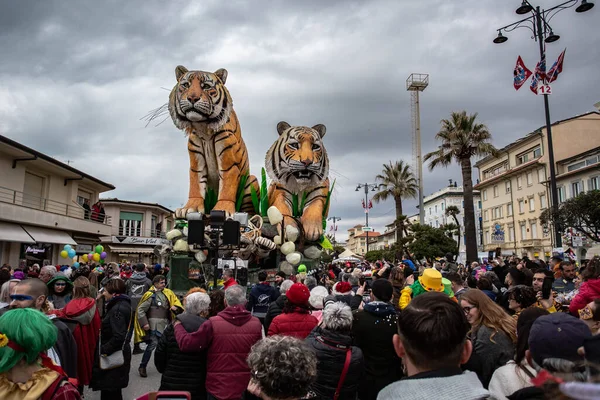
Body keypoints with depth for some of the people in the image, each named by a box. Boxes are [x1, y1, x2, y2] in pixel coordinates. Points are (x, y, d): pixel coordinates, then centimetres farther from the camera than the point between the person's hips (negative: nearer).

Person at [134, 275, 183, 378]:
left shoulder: (167, 293, 9)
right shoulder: (150, 295, -7)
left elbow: (176, 301, 17)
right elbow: (140, 309, -8)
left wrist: (175, 307, -6)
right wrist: (144, 323, -14)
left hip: (165, 323, 6)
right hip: (154, 323, -6)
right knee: (153, 343, -13)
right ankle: (142, 367, 3)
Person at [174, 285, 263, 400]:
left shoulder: (213, 323, -15)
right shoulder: (256, 323, -9)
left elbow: (186, 343, -11)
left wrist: (177, 324, 5)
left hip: (219, 387, -2)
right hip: (247, 386, 2)